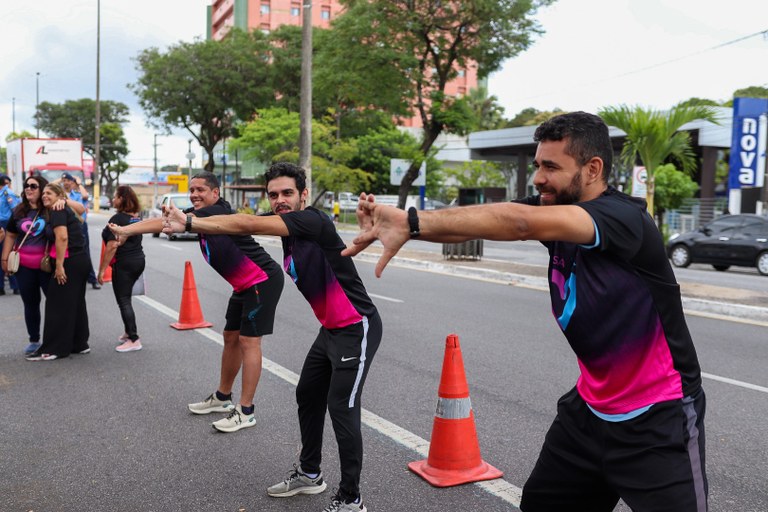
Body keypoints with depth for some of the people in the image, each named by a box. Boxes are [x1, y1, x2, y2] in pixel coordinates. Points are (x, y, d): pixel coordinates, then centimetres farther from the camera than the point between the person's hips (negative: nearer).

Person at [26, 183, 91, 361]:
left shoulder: (57, 212, -10)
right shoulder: (65, 210, 19)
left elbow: (62, 237, -22)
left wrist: (59, 265, -23)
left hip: (70, 261, -10)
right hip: (81, 260, 10)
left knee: (58, 305, -4)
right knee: (76, 303, 14)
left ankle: (53, 349, 1)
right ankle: (79, 344, 20)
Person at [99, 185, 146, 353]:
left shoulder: (117, 218, -14)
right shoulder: (137, 217, 10)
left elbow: (112, 246, -19)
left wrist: (101, 270, -16)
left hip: (123, 263, -8)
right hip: (139, 260, 8)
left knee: (123, 301, -3)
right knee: (125, 298, 20)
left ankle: (134, 339, -4)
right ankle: (129, 332, 27)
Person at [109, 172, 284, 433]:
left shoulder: (218, 211, -21)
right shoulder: (198, 215, 7)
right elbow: (166, 221, -1)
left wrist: (126, 230, -31)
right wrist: (127, 230, -14)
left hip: (264, 280, -10)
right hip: (244, 284, 10)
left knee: (248, 341, -7)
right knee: (231, 338, 15)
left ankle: (246, 411, 0)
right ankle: (222, 398, 29)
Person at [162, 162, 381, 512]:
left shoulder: (313, 220, -24)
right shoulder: (284, 225, 7)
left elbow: (248, 225, -30)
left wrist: (189, 223, -29)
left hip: (356, 329, -10)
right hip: (331, 328, 10)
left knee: (341, 409, -7)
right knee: (308, 396, 18)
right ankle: (309, 474, 37)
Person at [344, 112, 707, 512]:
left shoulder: (624, 217, -24)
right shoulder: (552, 212, -2)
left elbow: (519, 223, -40)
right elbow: (475, 222, -15)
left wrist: (411, 223, -44)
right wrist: (400, 221, -33)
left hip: (658, 421, -7)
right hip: (590, 408, 7)